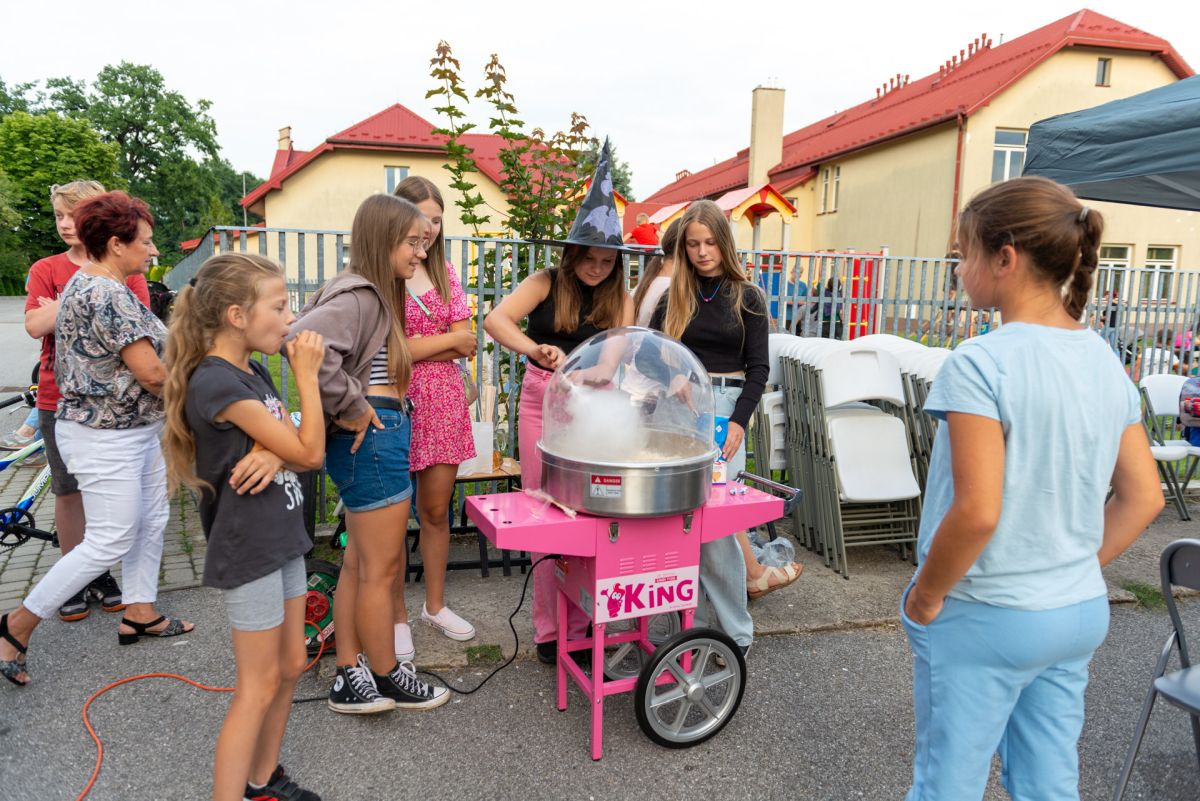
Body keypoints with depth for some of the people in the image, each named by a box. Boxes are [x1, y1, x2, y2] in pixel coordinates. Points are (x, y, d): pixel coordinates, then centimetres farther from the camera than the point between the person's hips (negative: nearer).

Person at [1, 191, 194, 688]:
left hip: (136, 430, 11)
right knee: (108, 543, -2)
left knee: (151, 521, 17)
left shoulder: (87, 283, 11)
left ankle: (140, 615, 29)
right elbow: (150, 372, -24)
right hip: (106, 439, -11)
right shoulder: (107, 294, -23)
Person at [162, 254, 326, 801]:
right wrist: (307, 374, -13)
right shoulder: (216, 382, -21)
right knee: (260, 685, 2)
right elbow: (311, 453, -19)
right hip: (248, 550, -9)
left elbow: (294, 443, 8)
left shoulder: (255, 372, 7)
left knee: (290, 666, 18)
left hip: (282, 539, 9)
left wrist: (277, 452, -15)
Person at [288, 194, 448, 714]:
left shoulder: (375, 294, 12)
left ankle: (350, 679, 28)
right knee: (382, 569, 4)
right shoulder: (360, 295, -17)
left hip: (374, 438, 10)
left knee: (359, 564, 16)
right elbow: (304, 340, -33)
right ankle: (390, 680, 22)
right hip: (372, 438, -10)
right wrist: (350, 407, -23)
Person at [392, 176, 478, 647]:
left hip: (443, 403, 5)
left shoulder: (444, 274, 10)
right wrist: (447, 339, -8)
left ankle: (435, 605, 30)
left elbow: (466, 347, 2)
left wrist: (415, 347, -10)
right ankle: (398, 616, 22)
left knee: (437, 510, 14)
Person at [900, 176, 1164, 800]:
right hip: (1081, 615, 7)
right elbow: (1143, 497, 6)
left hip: (984, 620, -7)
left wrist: (925, 596, -12)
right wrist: (1078, 569, 14)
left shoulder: (980, 365, -22)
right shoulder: (1106, 362, 1)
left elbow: (976, 511, -26)